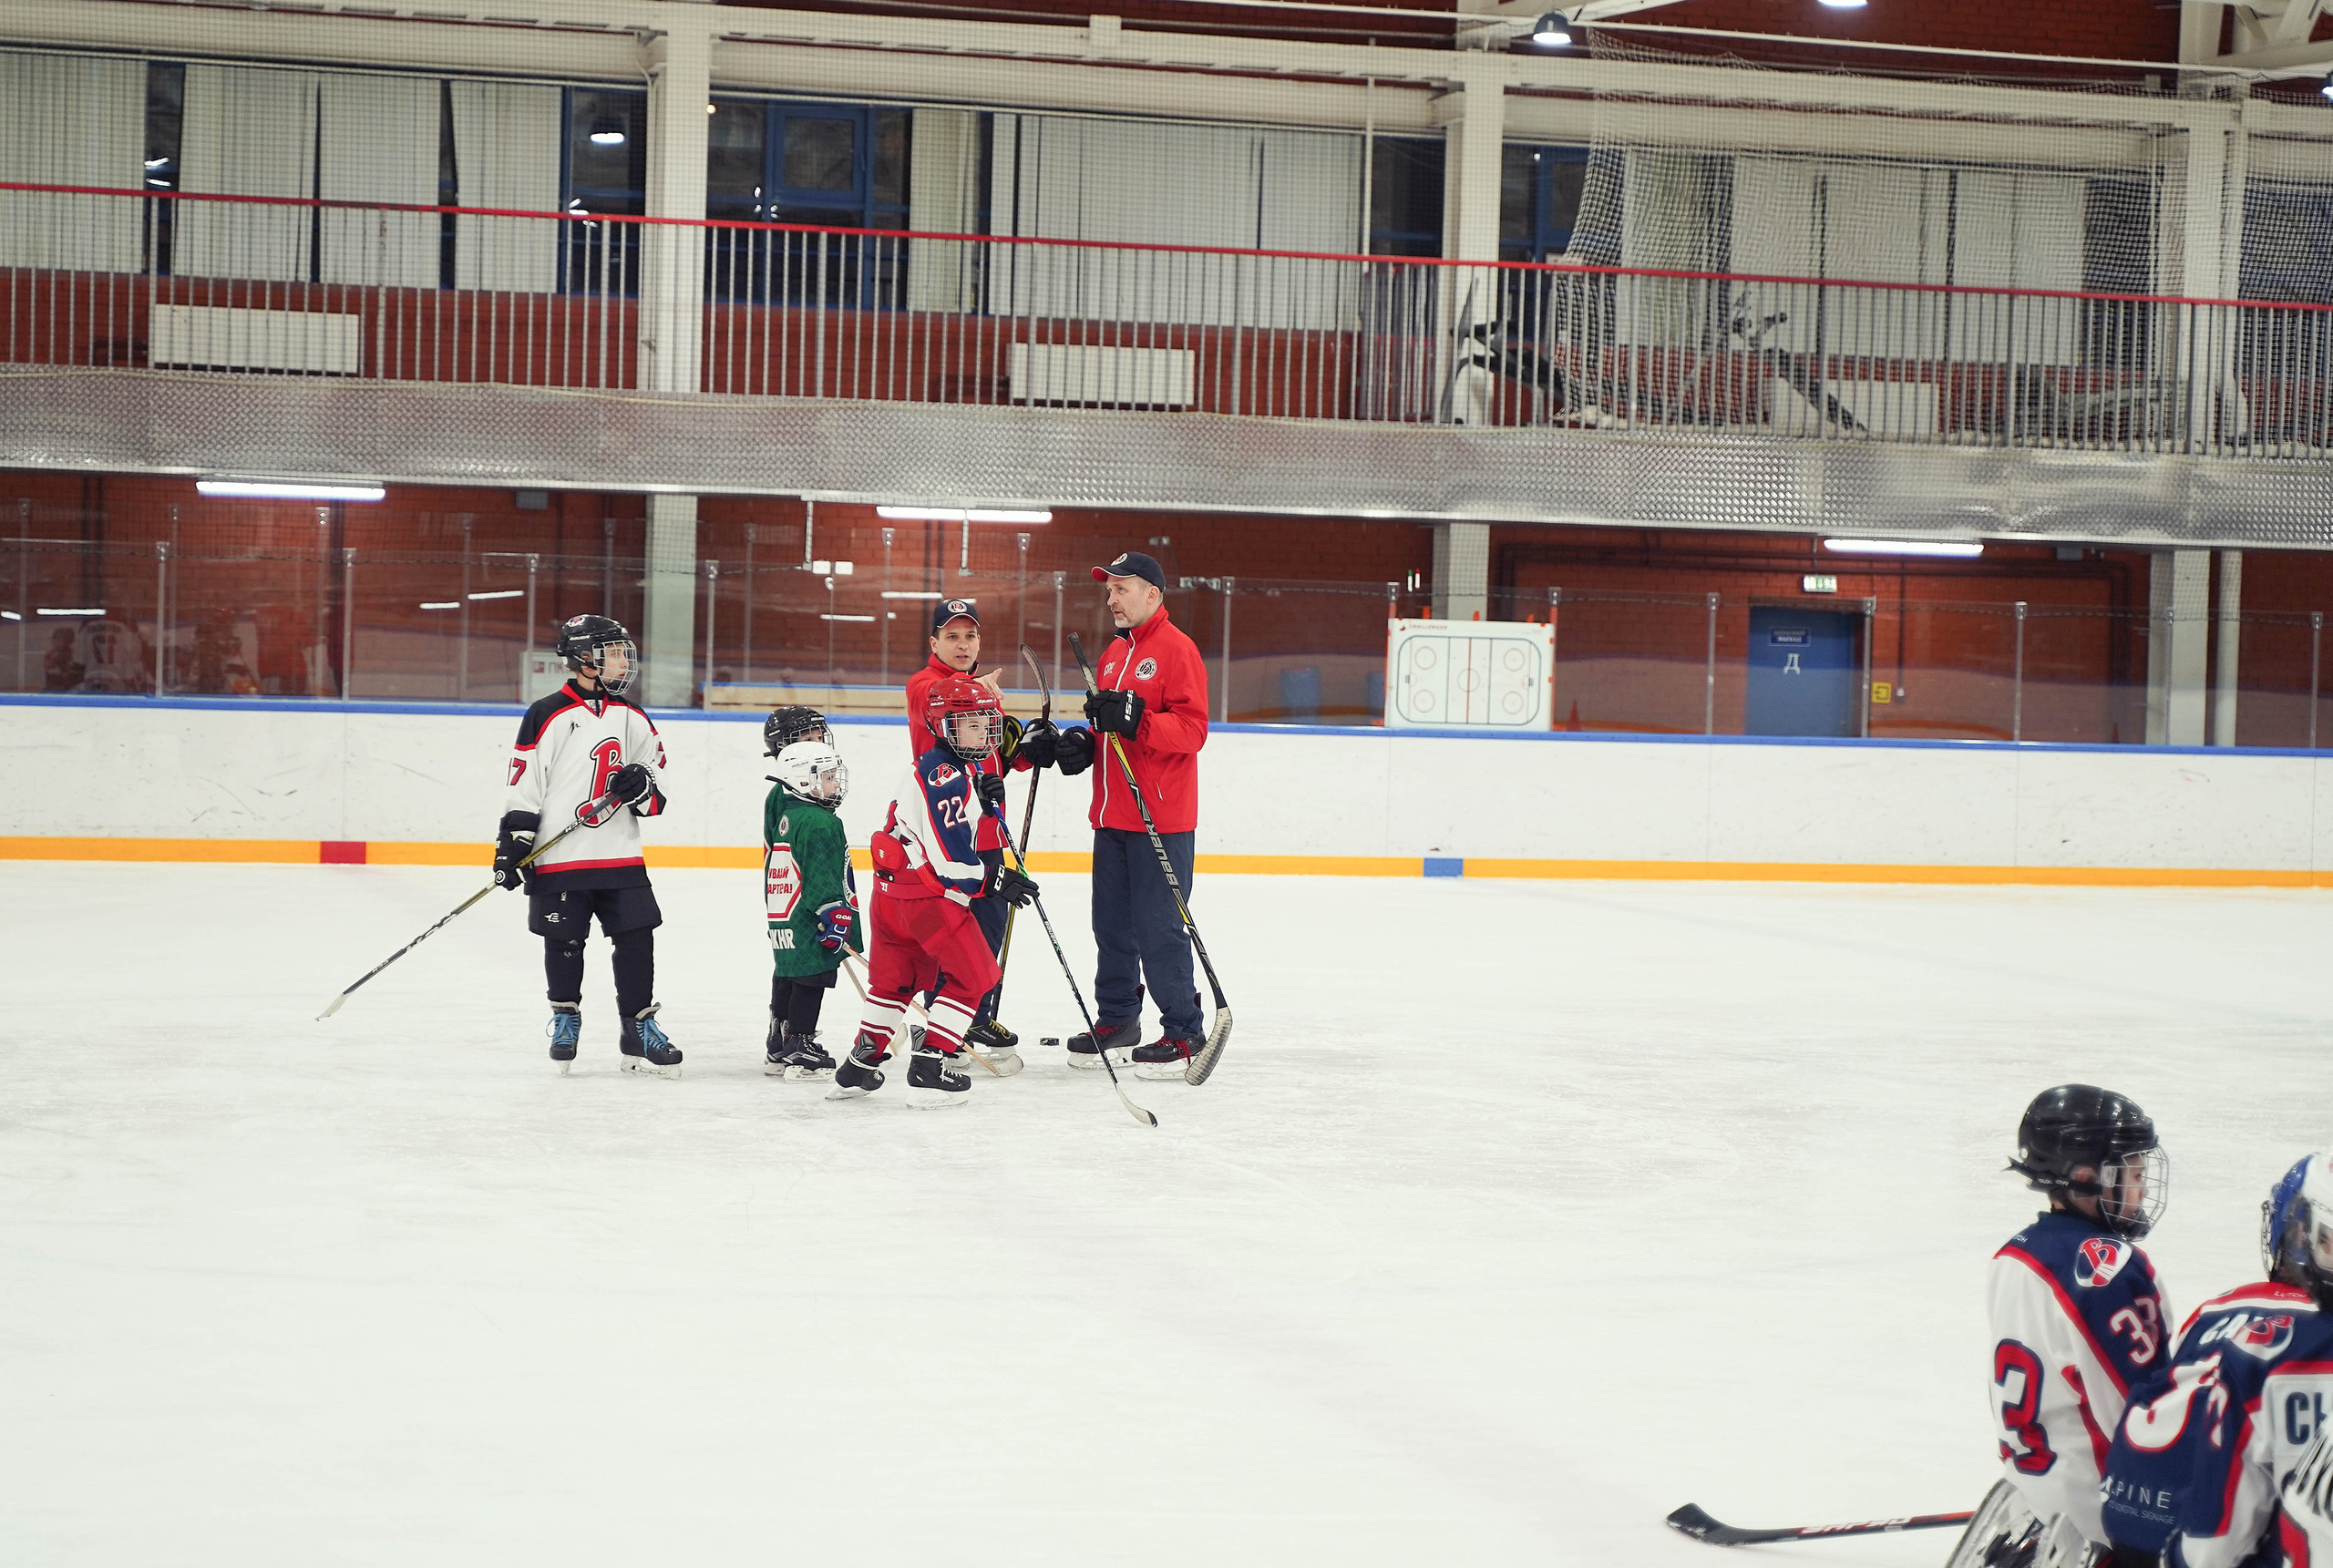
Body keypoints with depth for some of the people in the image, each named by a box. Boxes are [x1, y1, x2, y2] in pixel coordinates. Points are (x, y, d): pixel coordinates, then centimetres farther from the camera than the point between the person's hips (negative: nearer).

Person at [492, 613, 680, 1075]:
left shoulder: (634, 720, 10)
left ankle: (639, 1030, 8)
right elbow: (524, 787, -5)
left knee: (637, 940, 0)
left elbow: (656, 796, 16)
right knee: (564, 945, 5)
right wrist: (511, 844, -9)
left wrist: (643, 785, -7)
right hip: (558, 861, -4)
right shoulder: (549, 716, -6)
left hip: (621, 857, 4)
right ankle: (565, 1019, 26)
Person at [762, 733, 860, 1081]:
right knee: (811, 981, -5)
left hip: (783, 919, 10)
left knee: (787, 980, 15)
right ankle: (799, 1047, -4)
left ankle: (778, 1049, 23)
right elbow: (822, 877, -23)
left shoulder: (784, 815, 15)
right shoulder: (819, 822, -16)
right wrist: (833, 917, -22)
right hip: (809, 921, -10)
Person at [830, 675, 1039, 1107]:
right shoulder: (946, 776, -19)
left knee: (894, 977, 20)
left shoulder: (963, 769, 14)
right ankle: (929, 1068, -3)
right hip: (927, 891, -10)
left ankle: (859, 1067, 26)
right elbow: (949, 854, -22)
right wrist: (993, 882, -15)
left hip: (893, 887, 10)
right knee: (973, 974, -1)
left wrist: (983, 798, 2)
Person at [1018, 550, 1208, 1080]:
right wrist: (1076, 744, 5)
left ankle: (1184, 1032, -1)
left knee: (1159, 927, -8)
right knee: (1112, 922, 12)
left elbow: (1191, 729, -17)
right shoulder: (1114, 654, 19)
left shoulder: (1176, 650, -9)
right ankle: (1116, 1021, 23)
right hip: (1112, 817, 9)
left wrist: (1135, 719, -28)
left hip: (1160, 820, -9)